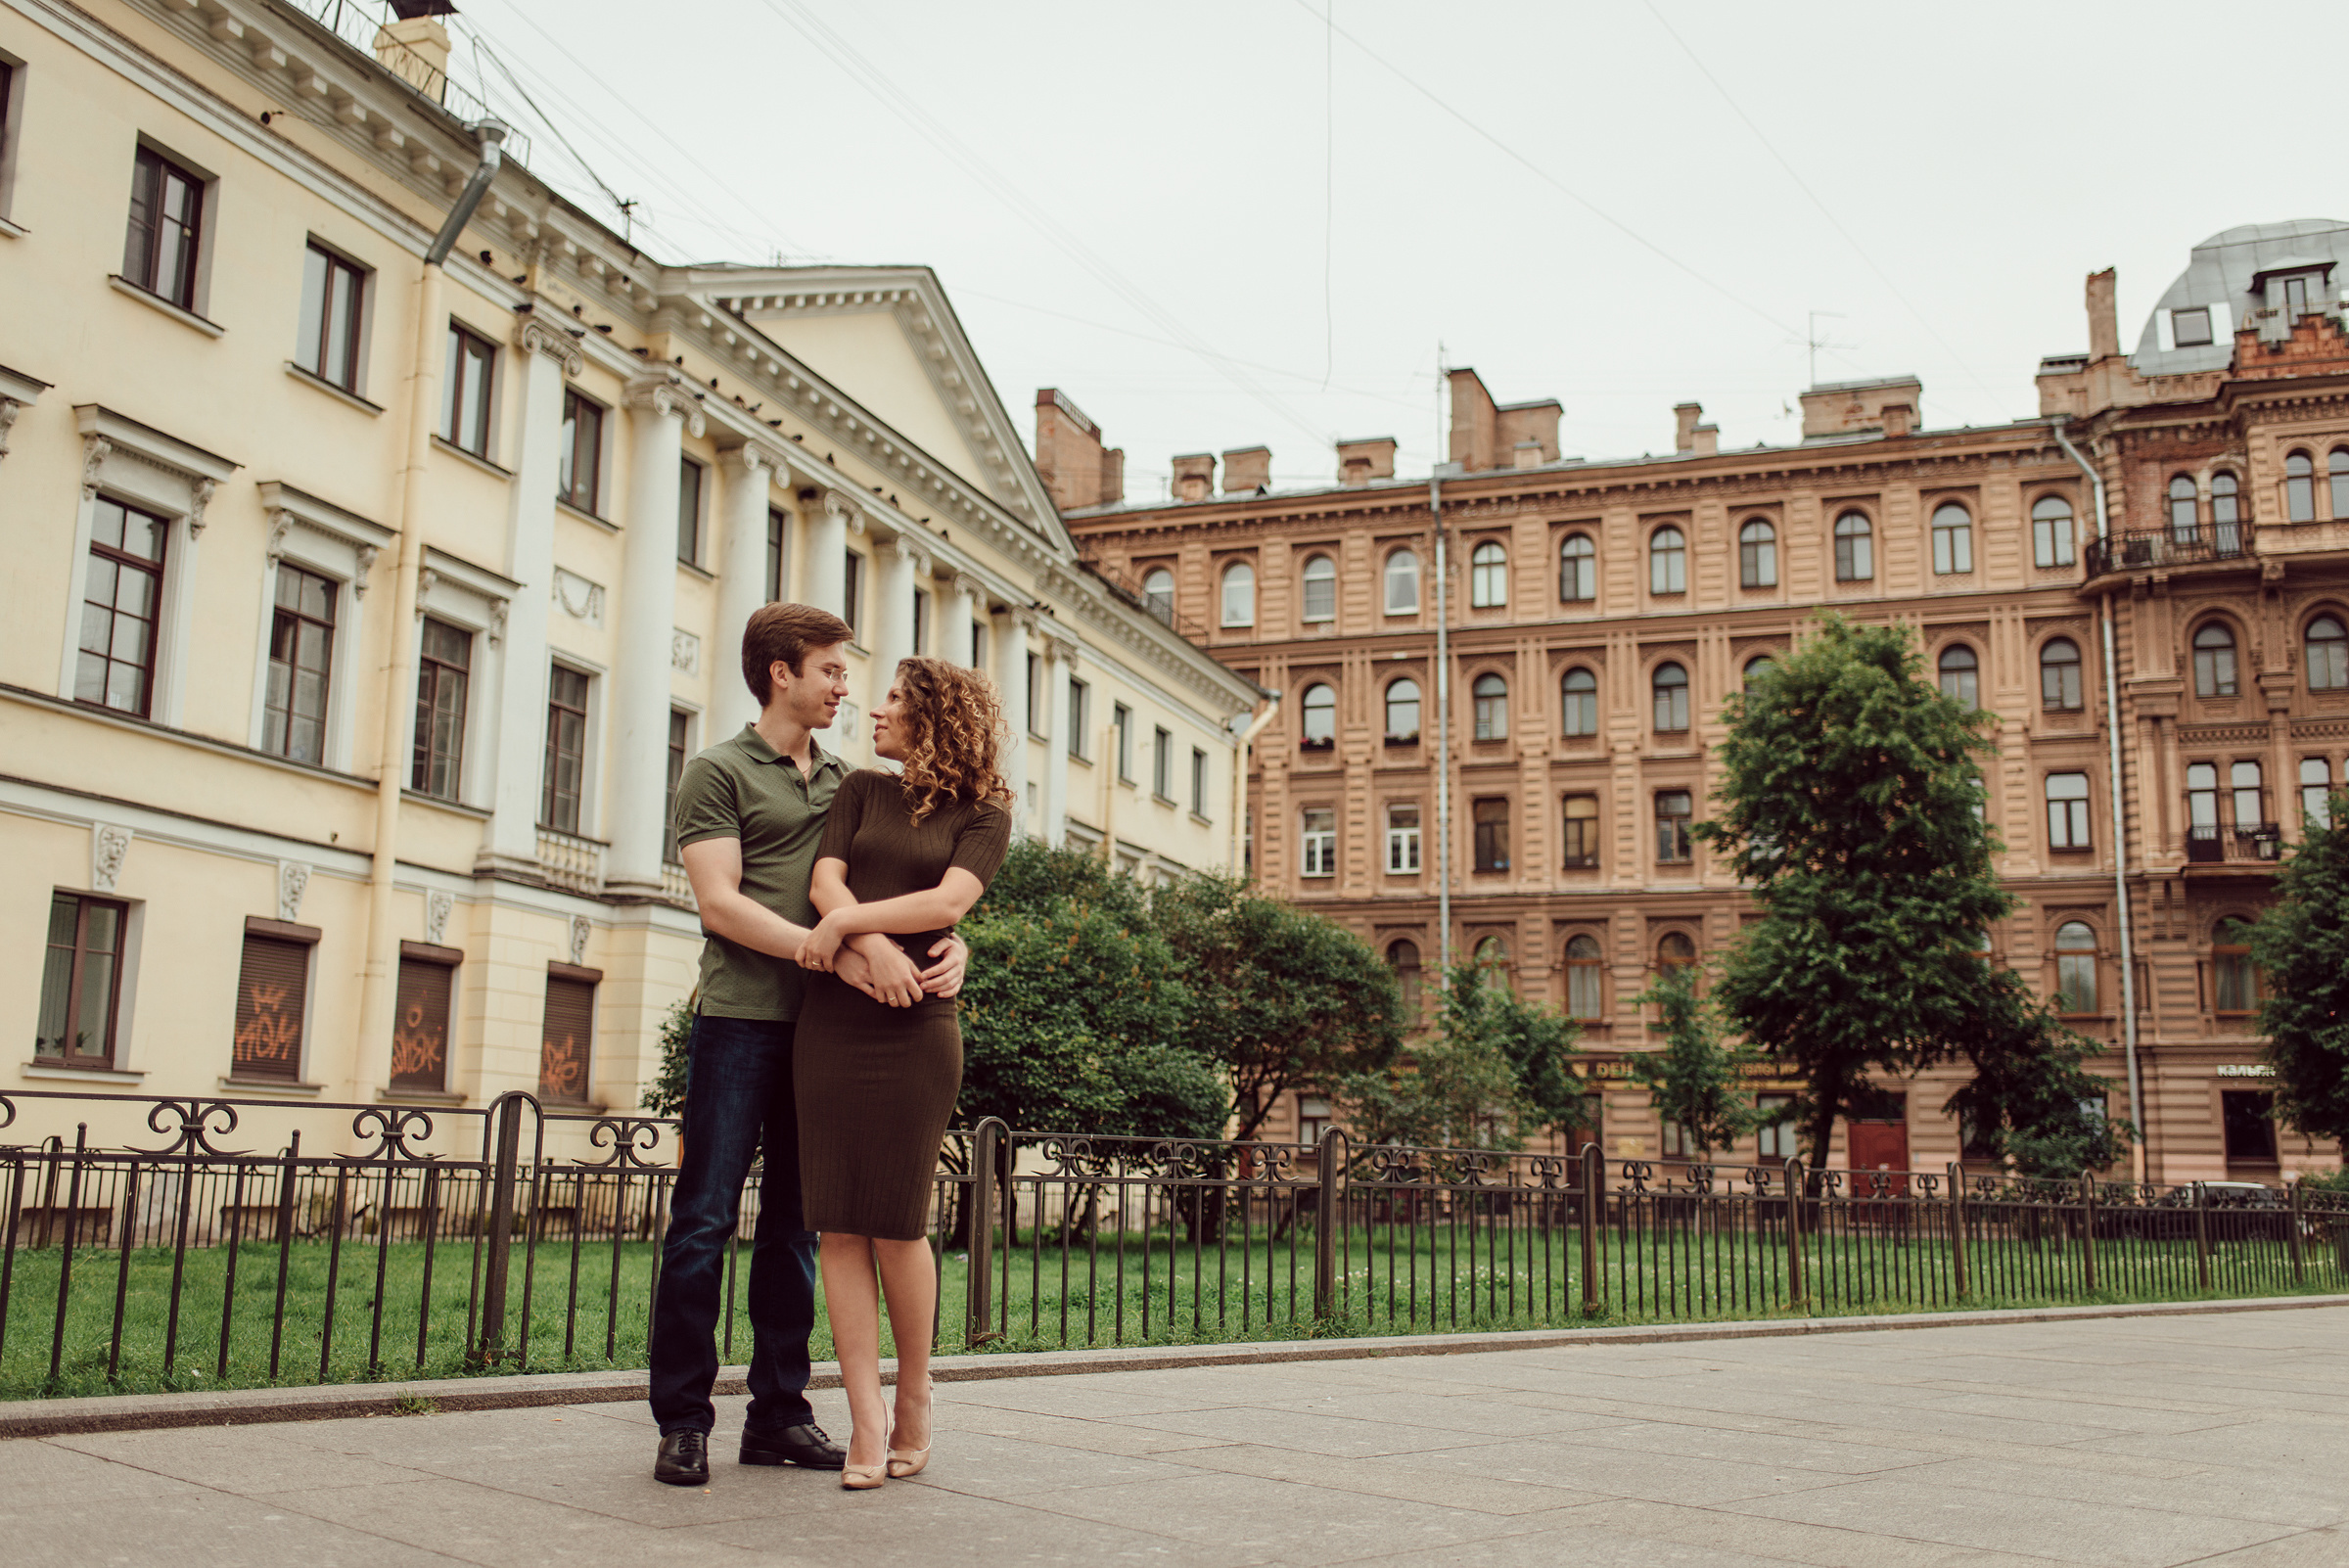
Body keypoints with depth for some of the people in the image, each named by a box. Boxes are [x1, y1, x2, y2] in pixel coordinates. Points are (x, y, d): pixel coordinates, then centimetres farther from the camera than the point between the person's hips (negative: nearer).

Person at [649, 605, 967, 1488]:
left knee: (795, 1225, 8)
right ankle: (682, 1420, 3)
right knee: (705, 1218, -4)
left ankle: (778, 1413, 15)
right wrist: (839, 953, -18)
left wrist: (945, 946, -7)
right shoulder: (719, 773, 2)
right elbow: (720, 903, -9)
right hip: (740, 1019, -5)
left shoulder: (846, 783, 18)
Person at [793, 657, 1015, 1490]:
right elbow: (825, 880, 2)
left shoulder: (983, 815, 6)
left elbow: (948, 902, -10)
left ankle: (915, 1399, 16)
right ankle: (866, 1420, 0)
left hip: (917, 1029, -3)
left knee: (897, 1224, -3)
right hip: (831, 1021, 3)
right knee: (840, 1225, -2)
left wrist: (846, 922, -15)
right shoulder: (861, 791, 16)